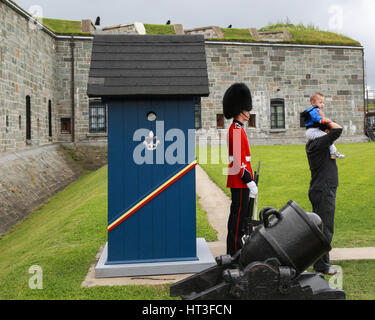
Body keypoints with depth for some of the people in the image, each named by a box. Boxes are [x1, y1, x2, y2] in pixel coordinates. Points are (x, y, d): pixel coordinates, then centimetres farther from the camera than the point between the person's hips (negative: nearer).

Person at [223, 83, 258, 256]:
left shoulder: (235, 129, 16)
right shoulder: (237, 130, -16)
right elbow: (238, 161, -22)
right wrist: (249, 181, -20)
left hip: (237, 181, 10)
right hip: (240, 181, -10)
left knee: (237, 214, 15)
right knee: (238, 215, -4)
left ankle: (233, 250, 25)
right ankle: (235, 252, 3)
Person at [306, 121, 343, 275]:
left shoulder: (311, 144, 12)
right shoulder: (319, 143, -16)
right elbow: (338, 130, -23)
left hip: (317, 191, 10)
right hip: (324, 191, -10)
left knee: (321, 227, 17)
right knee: (325, 229, -6)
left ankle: (318, 260, 26)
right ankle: (321, 265, -2)